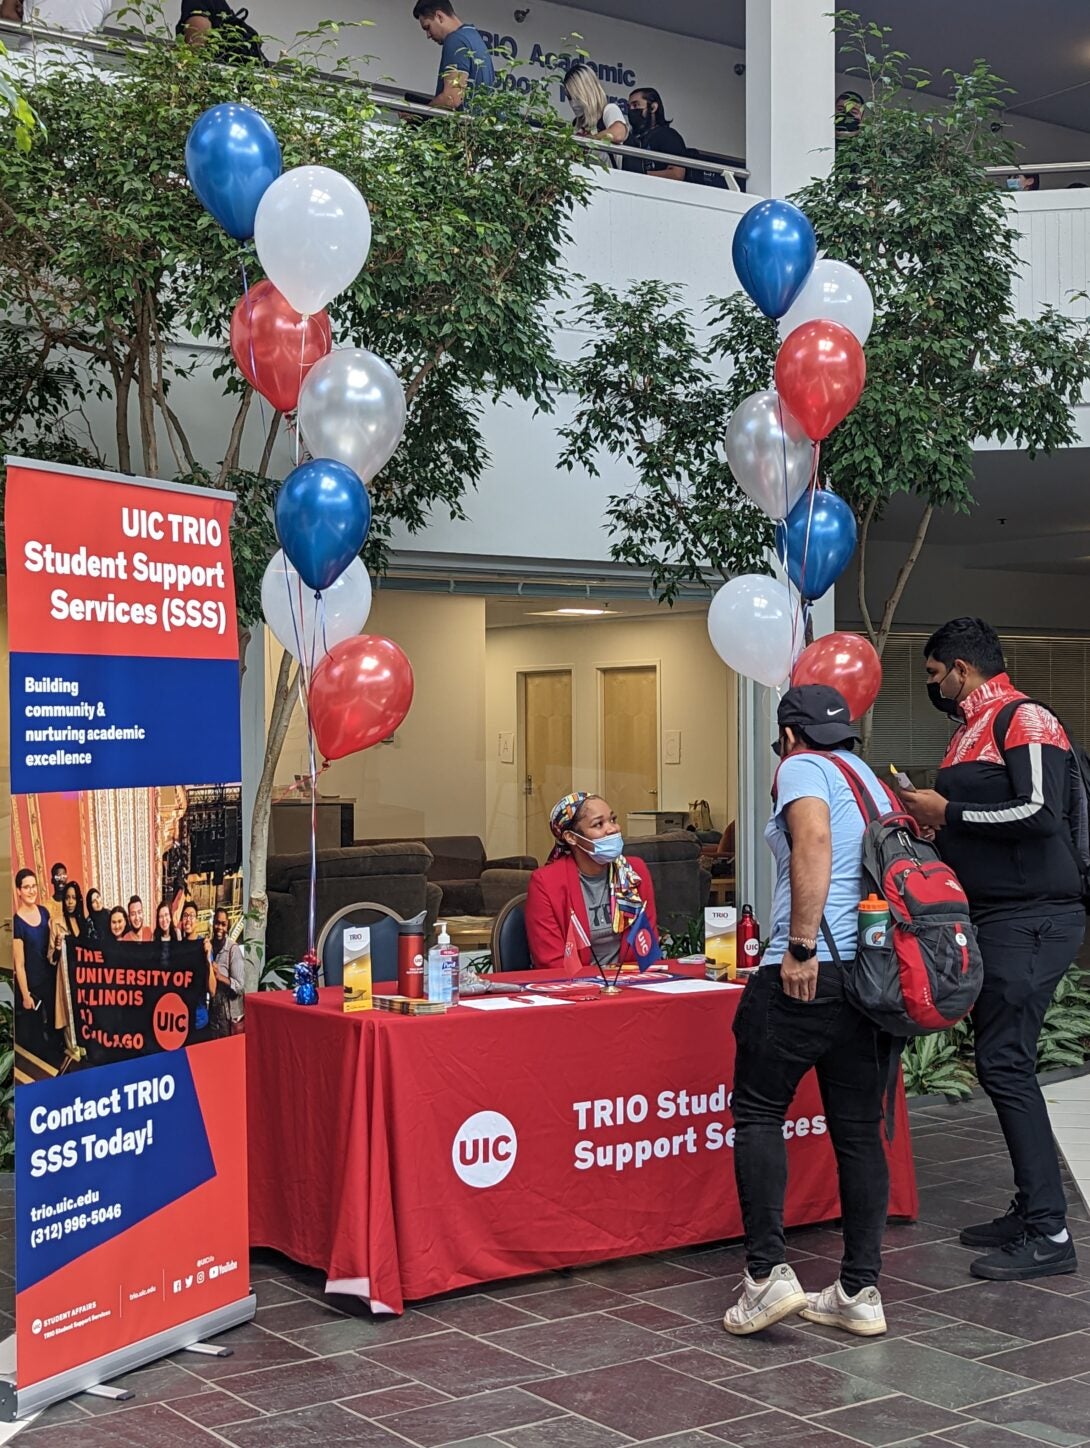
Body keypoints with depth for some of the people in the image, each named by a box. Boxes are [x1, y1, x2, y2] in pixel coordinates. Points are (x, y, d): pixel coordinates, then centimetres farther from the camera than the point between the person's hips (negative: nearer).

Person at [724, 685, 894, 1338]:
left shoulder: (803, 768, -1)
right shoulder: (874, 782, 22)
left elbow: (814, 840, -20)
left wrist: (801, 945, -21)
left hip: (812, 972, -7)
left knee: (758, 1112, 4)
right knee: (860, 1130, 10)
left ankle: (768, 1272, -4)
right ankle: (861, 1291, 12)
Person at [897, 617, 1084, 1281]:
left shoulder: (1025, 720, -11)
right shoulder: (973, 731, 19)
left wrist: (948, 811, -15)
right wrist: (931, 815, 13)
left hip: (1031, 919, -10)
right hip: (994, 918, 10)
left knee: (1005, 1064, -12)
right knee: (1004, 1063, 11)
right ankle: (1032, 1210, 20)